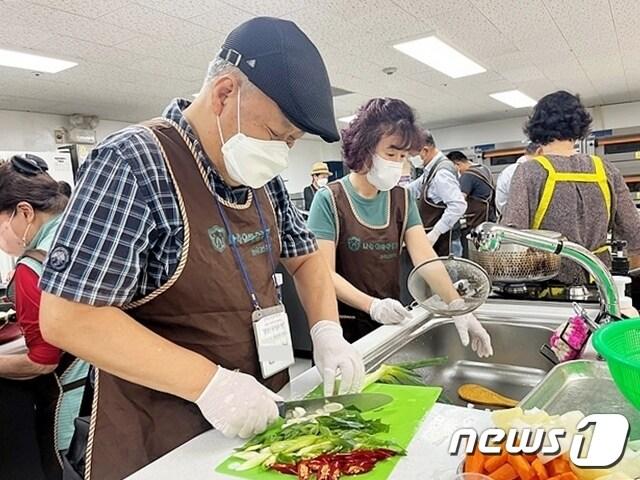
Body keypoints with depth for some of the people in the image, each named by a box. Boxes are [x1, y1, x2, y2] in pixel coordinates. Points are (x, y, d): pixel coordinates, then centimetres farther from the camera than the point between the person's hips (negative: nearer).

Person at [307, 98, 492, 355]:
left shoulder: (403, 199, 3)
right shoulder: (330, 200, -12)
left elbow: (425, 258, -6)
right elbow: (325, 273, -15)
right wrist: (372, 305, -29)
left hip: (391, 322, 5)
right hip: (344, 325, -4)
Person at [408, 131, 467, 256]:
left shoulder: (442, 173, -19)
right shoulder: (432, 169, 10)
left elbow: (459, 205, -29)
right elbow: (414, 188, 26)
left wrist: (435, 232, -27)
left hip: (439, 239, -9)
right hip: (431, 236, 9)